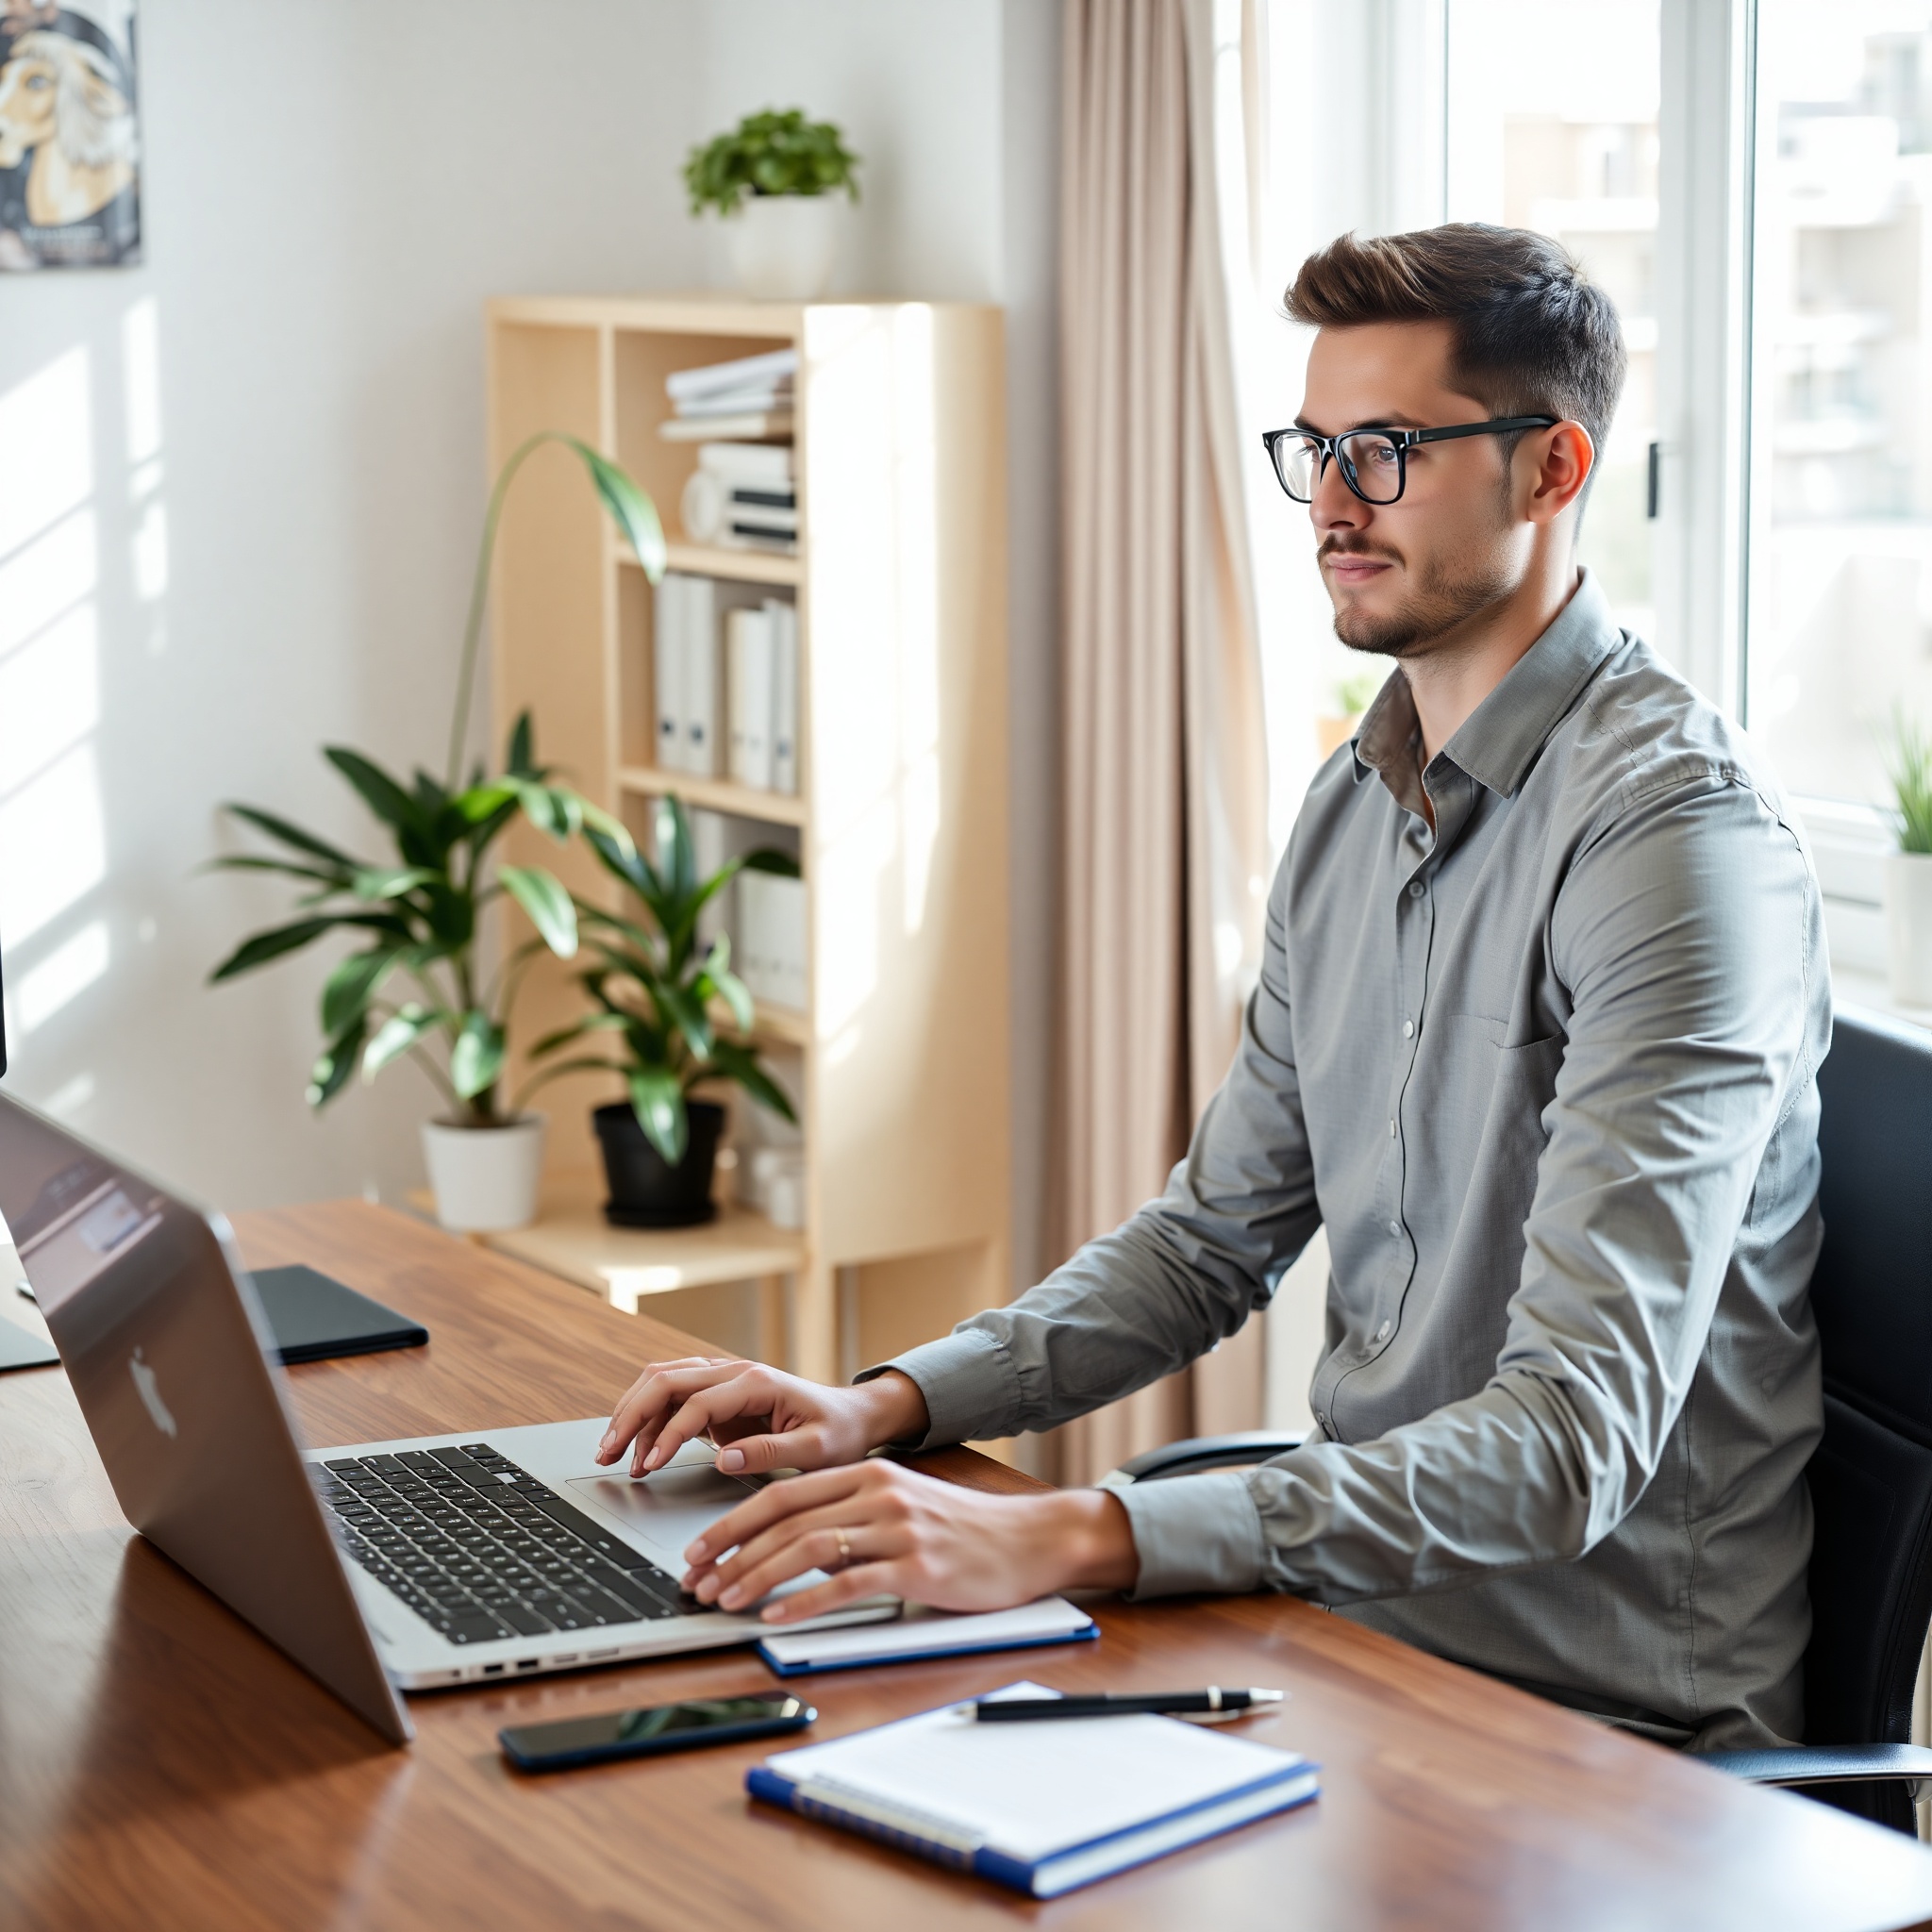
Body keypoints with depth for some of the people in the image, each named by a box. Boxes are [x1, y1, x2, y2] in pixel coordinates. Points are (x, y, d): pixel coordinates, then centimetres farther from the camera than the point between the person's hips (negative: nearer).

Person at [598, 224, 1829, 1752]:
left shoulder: (1678, 829, -19)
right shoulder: (1362, 797, 10)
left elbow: (1573, 1442, -28)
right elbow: (1218, 1234, 18)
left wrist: (1067, 1538, -35)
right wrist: (892, 1401, 1)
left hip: (1607, 1727, -7)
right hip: (1371, 1607, 7)